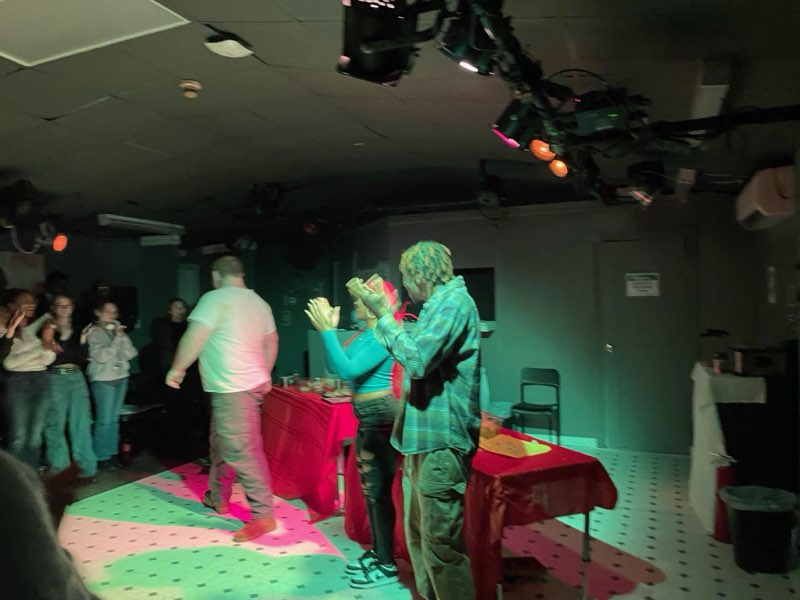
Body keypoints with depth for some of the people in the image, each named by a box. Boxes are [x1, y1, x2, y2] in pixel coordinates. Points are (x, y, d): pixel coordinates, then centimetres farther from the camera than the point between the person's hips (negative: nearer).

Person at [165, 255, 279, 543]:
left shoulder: (215, 298, -11)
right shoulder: (258, 301, 13)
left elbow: (194, 337, -16)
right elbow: (271, 341, 19)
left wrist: (177, 369, -2)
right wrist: (264, 374, 30)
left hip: (232, 389, -9)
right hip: (252, 382, 9)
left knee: (241, 452, -7)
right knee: (221, 444, 22)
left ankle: (262, 515, -4)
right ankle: (217, 498, 35)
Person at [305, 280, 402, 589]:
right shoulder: (364, 333, 11)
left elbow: (347, 370, -27)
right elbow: (338, 365, 12)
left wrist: (326, 330, -27)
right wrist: (330, 328, 5)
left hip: (380, 418, -10)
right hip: (369, 418, 10)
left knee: (379, 490, -1)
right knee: (371, 488, 19)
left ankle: (387, 564, 13)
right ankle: (377, 552, 33)